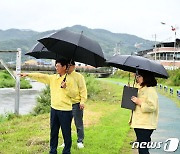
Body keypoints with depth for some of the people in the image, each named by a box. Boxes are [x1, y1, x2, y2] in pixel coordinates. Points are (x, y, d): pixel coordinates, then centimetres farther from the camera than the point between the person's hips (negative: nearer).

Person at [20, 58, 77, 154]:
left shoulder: (70, 79, -6)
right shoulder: (52, 78, 8)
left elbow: (74, 94, -9)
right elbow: (41, 76, 2)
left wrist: (66, 88, -22)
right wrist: (28, 74, -6)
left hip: (65, 110, -5)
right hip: (54, 109, 5)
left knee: (66, 132, 5)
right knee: (53, 131, 14)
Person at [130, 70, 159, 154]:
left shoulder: (150, 90, -15)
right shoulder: (141, 89, 16)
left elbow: (152, 107, -24)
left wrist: (138, 102, -21)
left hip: (145, 125, -10)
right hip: (139, 123, 10)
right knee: (141, 147, 17)